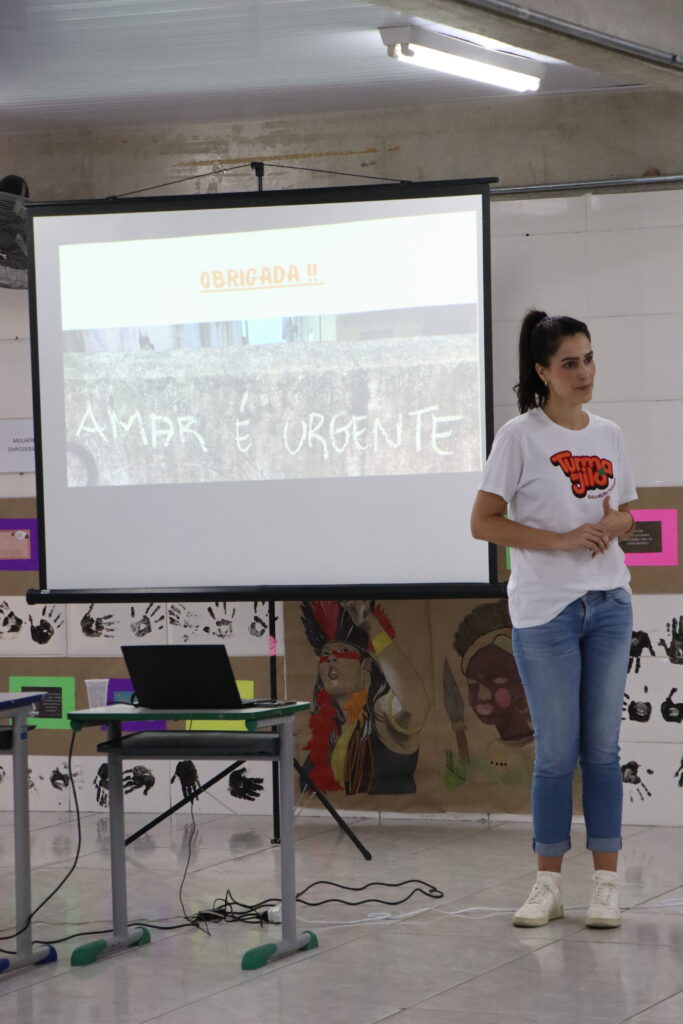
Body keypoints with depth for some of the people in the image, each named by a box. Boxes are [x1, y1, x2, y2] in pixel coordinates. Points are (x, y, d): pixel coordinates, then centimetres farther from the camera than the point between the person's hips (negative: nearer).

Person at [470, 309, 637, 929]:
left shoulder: (608, 436, 10)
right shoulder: (521, 436, -5)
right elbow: (484, 523, -8)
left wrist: (615, 524, -4)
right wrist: (562, 540, -17)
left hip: (609, 604, 4)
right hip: (544, 611, -4)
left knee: (603, 747, 5)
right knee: (556, 751, 0)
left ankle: (606, 882, 10)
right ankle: (549, 884, 12)